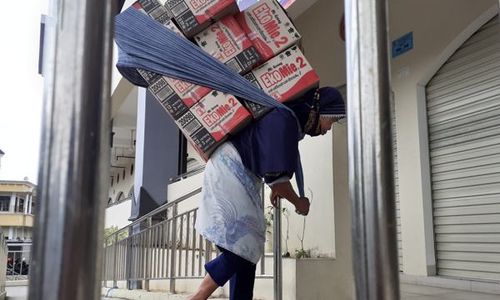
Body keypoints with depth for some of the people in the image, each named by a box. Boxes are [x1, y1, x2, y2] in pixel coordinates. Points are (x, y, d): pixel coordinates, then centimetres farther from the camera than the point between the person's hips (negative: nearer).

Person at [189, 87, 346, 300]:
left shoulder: (293, 119, 9)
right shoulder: (285, 121, -22)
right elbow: (276, 177, -24)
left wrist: (275, 188, 29)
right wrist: (298, 203, -8)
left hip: (239, 172, 10)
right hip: (229, 168, -10)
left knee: (247, 248, 6)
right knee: (241, 245, -16)